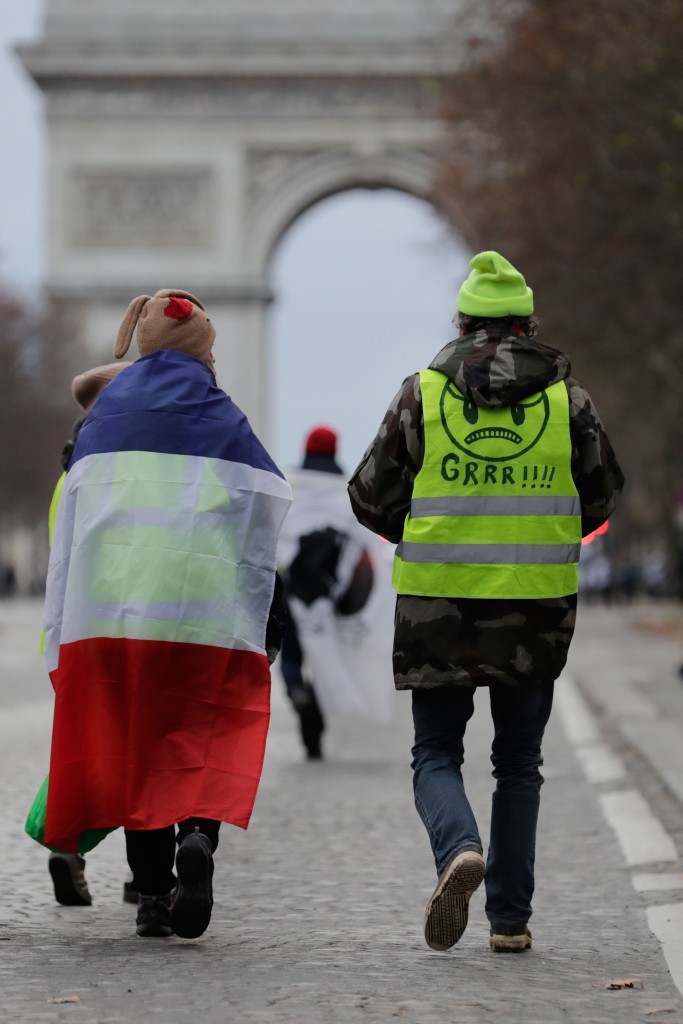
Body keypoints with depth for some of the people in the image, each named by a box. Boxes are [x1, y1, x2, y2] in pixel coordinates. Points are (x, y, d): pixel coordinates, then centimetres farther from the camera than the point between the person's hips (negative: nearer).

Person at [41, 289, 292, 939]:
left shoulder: (102, 419, 11)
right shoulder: (224, 421, 4)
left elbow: (69, 526, 10)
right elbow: (262, 526, 1)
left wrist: (61, 640, 13)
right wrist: (266, 629, 6)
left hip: (109, 609, 2)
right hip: (204, 614, -2)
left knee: (134, 746, 10)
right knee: (206, 744, 4)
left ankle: (152, 896, 8)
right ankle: (199, 834, -24)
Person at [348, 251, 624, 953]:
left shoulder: (423, 393, -1)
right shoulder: (567, 398, 2)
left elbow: (371, 498, 3)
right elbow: (601, 499, 11)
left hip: (437, 605, -1)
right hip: (537, 607, 1)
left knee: (436, 754, 10)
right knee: (518, 764, 14)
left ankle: (458, 849, -20)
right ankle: (509, 916, 11)